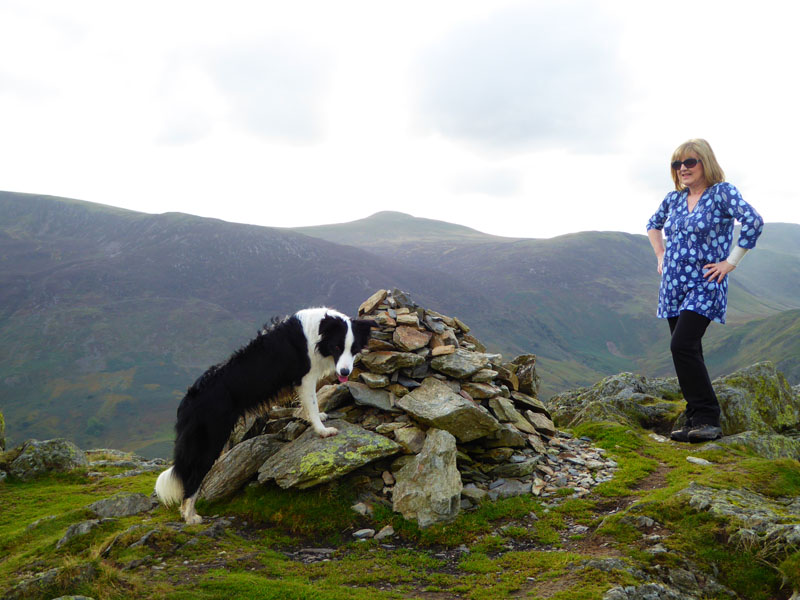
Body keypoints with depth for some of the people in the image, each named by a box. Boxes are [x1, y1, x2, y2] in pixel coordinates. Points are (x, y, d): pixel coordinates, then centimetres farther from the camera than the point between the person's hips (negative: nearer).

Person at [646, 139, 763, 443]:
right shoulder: (674, 198, 12)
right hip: (673, 287, 7)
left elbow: (754, 222, -19)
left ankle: (708, 419, -13)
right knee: (688, 353, 7)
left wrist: (730, 262, -17)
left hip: (704, 285, -7)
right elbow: (653, 224, 31)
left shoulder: (722, 192, -6)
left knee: (682, 346, -21)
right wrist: (661, 255, 18)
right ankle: (697, 421, 13)